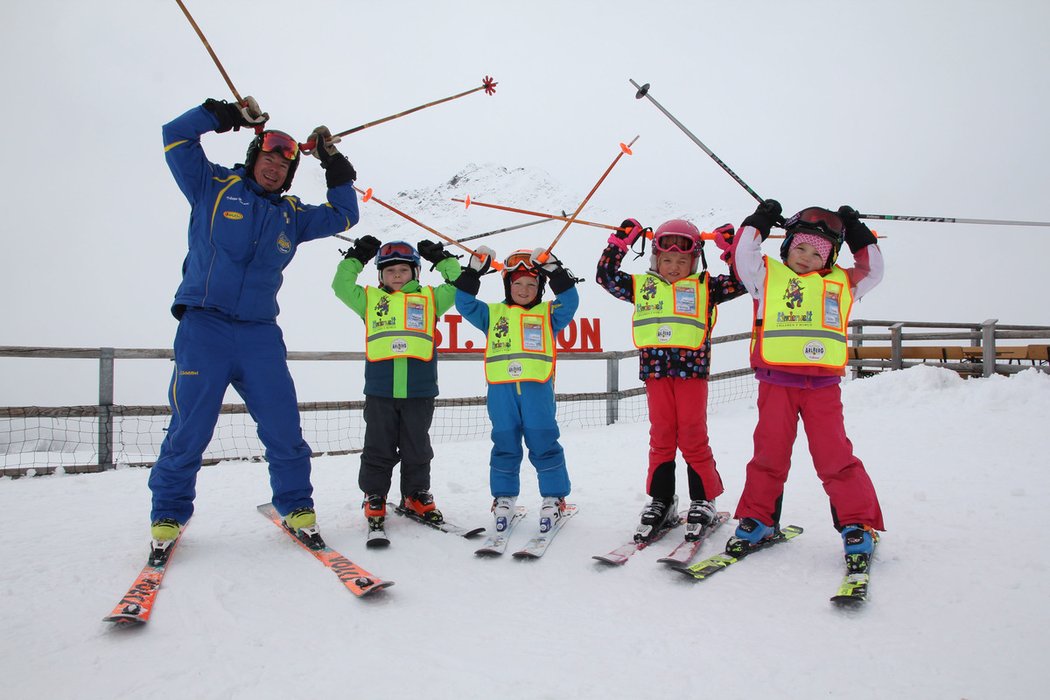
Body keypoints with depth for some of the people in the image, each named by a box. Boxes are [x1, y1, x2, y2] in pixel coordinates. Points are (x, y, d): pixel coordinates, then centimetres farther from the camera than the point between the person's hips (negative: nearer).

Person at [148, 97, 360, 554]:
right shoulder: (215, 187, 9)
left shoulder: (293, 216, 18)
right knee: (189, 430, -4)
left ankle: (296, 508, 14)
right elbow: (176, 137, 8)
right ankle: (168, 516, 14)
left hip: (260, 333, 3)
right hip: (203, 326, -3)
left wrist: (336, 167, 17)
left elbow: (343, 216, 24)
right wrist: (226, 114, 6)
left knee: (284, 429, -2)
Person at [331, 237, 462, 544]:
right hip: (379, 391, 0)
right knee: (378, 449, 6)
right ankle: (374, 499, 17)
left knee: (417, 449, 10)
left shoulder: (429, 298, 14)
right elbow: (341, 285, 13)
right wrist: (355, 258, 13)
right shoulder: (370, 299, 15)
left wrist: (443, 259, 16)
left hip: (419, 391, 0)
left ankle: (416, 496, 25)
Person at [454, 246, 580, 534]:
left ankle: (554, 498, 10)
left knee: (544, 444, 0)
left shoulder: (547, 313, 14)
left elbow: (569, 301, 0)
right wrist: (474, 271, 2)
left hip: (537, 388, -1)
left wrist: (554, 269, -6)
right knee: (505, 446, 7)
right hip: (501, 389, 1)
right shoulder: (493, 313, 17)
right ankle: (504, 498, 19)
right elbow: (464, 303, 9)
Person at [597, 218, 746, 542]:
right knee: (661, 437, 6)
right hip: (655, 370, 2)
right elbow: (606, 276, 17)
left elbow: (740, 281, 9)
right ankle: (660, 501, 14)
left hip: (692, 369, -2)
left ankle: (703, 500, 14)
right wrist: (620, 241, 14)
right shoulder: (642, 285, 16)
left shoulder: (704, 287, 12)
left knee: (693, 437, 0)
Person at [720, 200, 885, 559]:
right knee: (770, 453, 5)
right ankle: (758, 520, 17)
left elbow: (872, 272, 24)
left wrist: (860, 237, 21)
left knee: (835, 456, 1)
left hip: (823, 384, 1)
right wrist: (758, 222, 6)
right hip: (776, 382, -1)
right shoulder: (768, 276, 8)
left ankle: (858, 525, 11)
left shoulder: (840, 284, 16)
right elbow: (743, 256, 1)